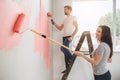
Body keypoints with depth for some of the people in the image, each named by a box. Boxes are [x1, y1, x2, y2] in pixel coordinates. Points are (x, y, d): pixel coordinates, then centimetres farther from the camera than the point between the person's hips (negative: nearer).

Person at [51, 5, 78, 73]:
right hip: (64, 37, 8)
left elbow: (76, 28, -8)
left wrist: (72, 37, -17)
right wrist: (54, 23, 9)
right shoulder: (65, 19, 20)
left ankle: (72, 57, 1)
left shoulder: (73, 17, -2)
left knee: (63, 48, -24)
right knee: (65, 52, 7)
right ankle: (68, 68, 14)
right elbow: (60, 28, 22)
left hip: (69, 36, -8)